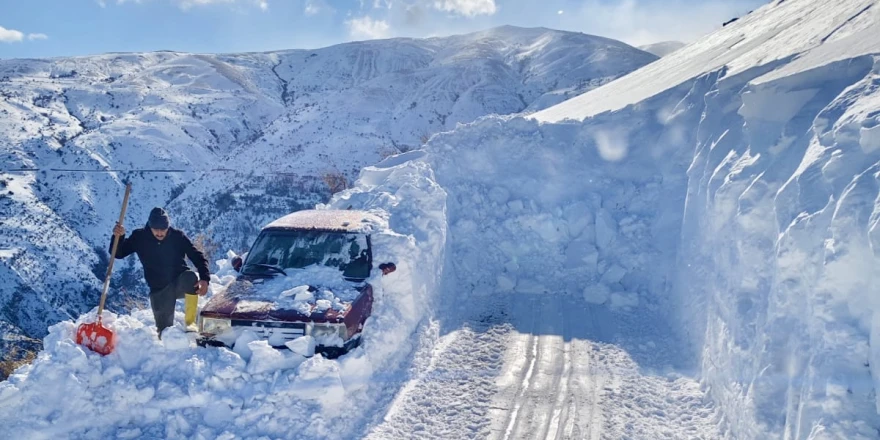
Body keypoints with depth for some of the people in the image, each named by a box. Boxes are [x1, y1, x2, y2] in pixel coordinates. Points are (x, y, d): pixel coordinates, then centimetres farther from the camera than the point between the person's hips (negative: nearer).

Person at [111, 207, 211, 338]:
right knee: (165, 331, -6)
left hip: (180, 282, -1)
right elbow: (118, 253, 1)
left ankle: (190, 324, -28)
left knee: (190, 277, -37)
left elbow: (197, 256, -8)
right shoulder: (140, 237, -4)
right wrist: (118, 237, -20)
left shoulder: (178, 236, -8)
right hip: (159, 289, 1)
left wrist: (204, 279, -25)